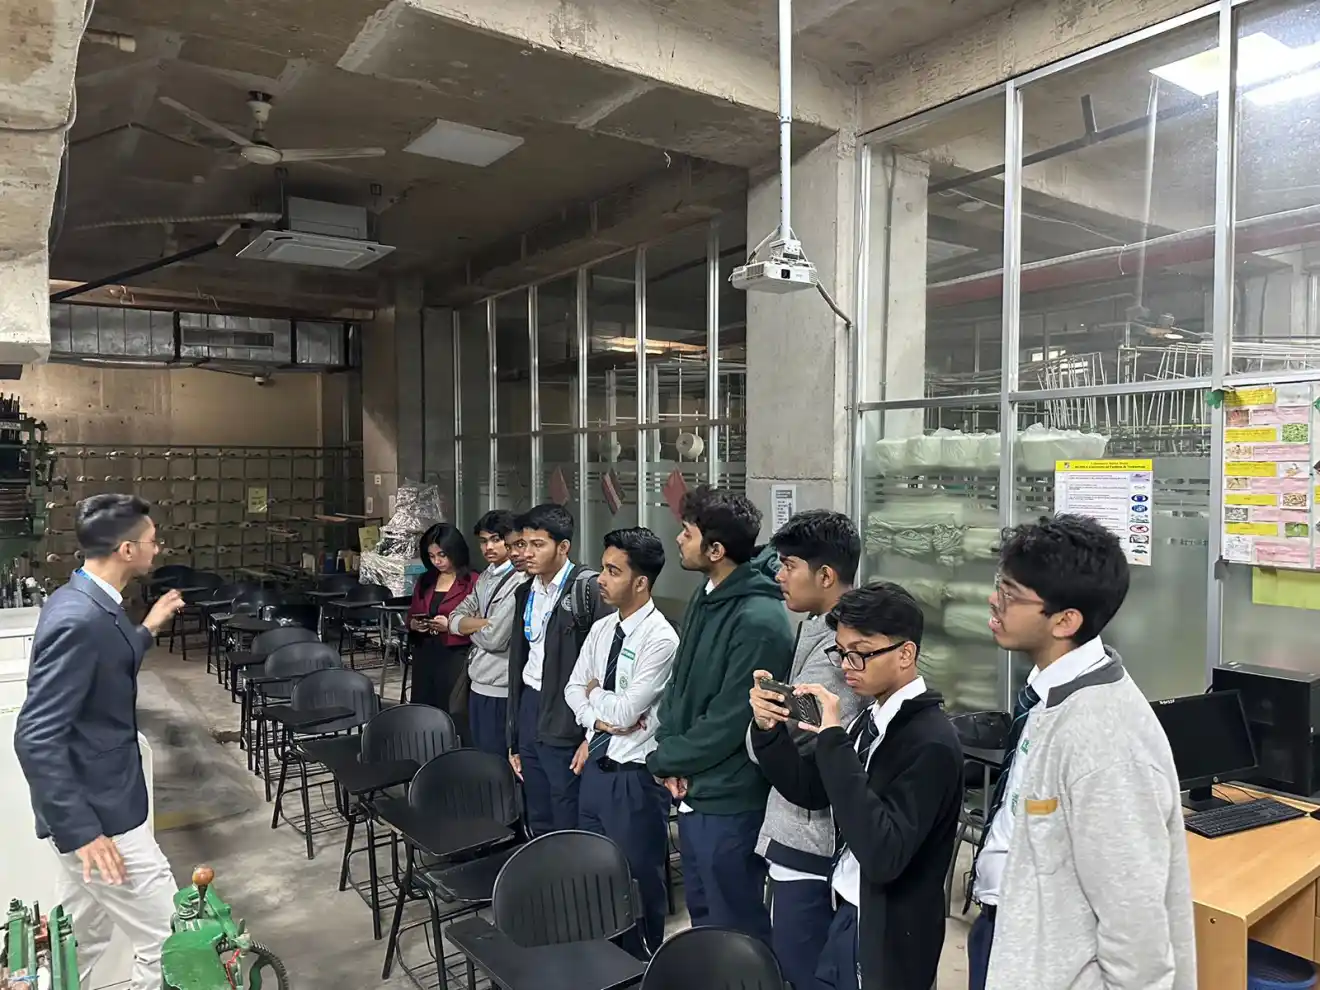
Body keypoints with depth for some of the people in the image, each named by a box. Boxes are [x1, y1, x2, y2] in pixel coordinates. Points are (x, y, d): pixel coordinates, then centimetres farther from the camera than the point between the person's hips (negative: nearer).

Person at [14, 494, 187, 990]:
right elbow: (36, 738, -28)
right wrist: (80, 829, -27)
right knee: (169, 939, 1)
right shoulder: (80, 619, -26)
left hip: (91, 803, 10)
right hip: (101, 810, -10)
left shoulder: (84, 601, 4)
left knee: (83, 937, 24)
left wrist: (148, 628, 17)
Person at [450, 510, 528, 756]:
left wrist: (469, 626, 0)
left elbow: (494, 638, -20)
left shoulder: (520, 582, -17)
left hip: (499, 689, -8)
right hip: (477, 683, 8)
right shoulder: (485, 577, 11)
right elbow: (455, 619, 7)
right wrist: (484, 622, -11)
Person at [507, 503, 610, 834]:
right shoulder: (526, 593, 11)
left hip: (566, 720, -7)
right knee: (538, 827, 18)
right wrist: (514, 740, 17)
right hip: (529, 709, 7)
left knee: (571, 830, 3)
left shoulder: (589, 588, -13)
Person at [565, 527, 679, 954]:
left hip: (635, 775, -8)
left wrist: (595, 693, -4)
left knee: (640, 879, 9)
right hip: (594, 765, 8)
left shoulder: (660, 638, -21)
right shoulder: (601, 629, 4)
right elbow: (573, 689, 10)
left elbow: (626, 712, -23)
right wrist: (596, 722, -8)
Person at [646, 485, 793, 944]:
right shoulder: (704, 598, 5)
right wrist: (670, 752, -4)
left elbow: (729, 722, -22)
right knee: (702, 914, 26)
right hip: (691, 790, 9)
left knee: (737, 930, 11)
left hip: (730, 802, -9)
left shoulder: (759, 620, -25)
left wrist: (664, 760, -9)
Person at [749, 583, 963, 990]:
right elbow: (810, 790, 8)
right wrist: (768, 729, -9)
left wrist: (833, 739, -32)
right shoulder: (871, 718, 0)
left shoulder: (931, 742, -23)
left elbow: (883, 856, -31)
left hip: (889, 937, -7)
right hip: (847, 915, 7)